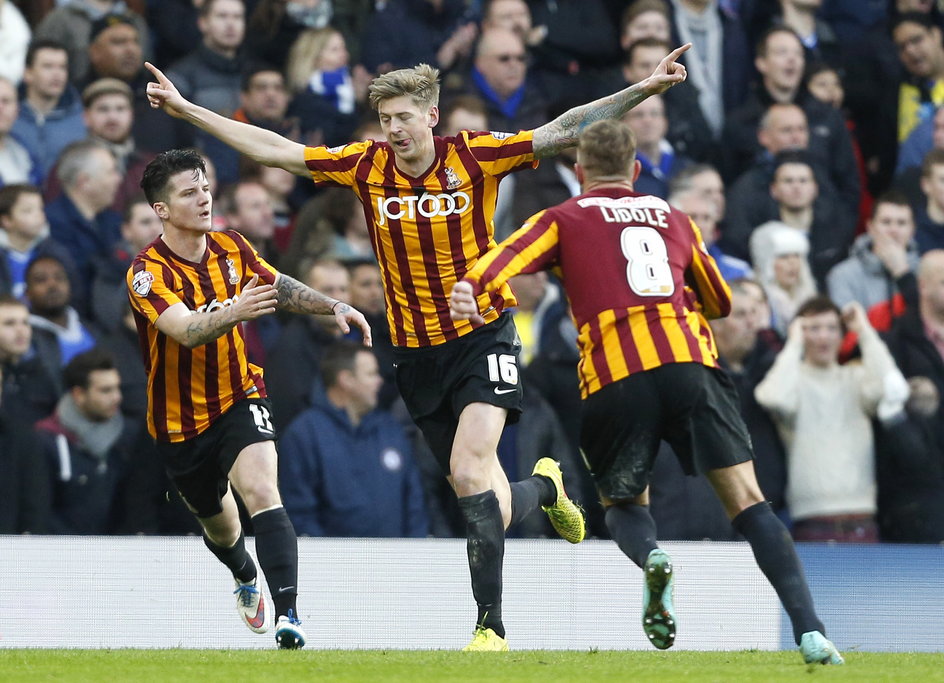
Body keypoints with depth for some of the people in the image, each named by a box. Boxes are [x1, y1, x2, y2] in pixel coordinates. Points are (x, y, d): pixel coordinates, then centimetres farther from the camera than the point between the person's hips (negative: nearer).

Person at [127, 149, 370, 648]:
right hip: (181, 420, -1)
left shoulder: (231, 249, -4)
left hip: (239, 398, 1)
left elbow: (279, 287, 14)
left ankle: (287, 616, -36)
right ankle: (246, 579, 55)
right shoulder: (148, 272, -21)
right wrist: (233, 312, -57)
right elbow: (186, 330, -38)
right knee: (219, 524, 19)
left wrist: (333, 307, 0)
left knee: (261, 492, -26)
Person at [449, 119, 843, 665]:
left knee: (623, 502, 20)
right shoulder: (675, 219, 26)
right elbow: (720, 302, 38)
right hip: (692, 365, 1)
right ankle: (810, 630, -14)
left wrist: (471, 289, -20)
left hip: (614, 381, -1)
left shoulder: (563, 220, 19)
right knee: (748, 501, 2)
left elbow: (510, 256, -3)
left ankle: (652, 558, -16)